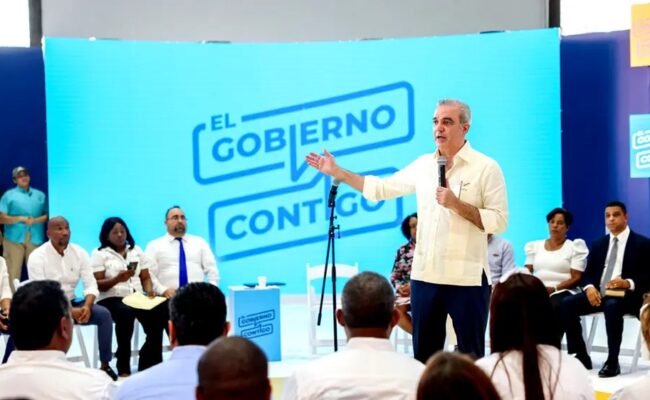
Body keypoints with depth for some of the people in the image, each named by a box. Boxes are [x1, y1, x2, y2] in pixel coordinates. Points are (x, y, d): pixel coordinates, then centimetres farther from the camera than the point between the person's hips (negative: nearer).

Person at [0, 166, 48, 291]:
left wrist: (35, 220, -8)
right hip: (14, 239, -3)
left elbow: (48, 215, 11)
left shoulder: (40, 195, 16)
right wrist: (20, 218, -13)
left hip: (35, 239, 3)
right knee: (13, 273, -5)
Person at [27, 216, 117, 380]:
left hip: (71, 302, 4)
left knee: (104, 314, -19)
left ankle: (105, 364, -9)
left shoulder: (79, 253, 0)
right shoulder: (37, 257, -13)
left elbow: (91, 285, -3)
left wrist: (86, 307, -25)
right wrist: (69, 311, -29)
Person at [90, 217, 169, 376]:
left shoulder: (136, 251, 19)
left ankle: (148, 364, -19)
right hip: (111, 299, -4)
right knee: (126, 312, -39)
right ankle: (123, 368, -30)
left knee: (159, 312, -28)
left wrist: (150, 291, -5)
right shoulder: (99, 254, 4)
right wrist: (117, 279, -20)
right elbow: (97, 285, -4)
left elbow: (145, 278, 17)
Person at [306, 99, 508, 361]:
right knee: (424, 356, 12)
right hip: (424, 275, 5)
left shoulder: (486, 168, -6)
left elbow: (499, 221, -10)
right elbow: (381, 188, 15)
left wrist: (457, 204, -19)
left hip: (467, 278, -5)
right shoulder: (423, 165, 10)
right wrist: (337, 172, 11)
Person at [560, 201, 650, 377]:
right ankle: (581, 357, -10)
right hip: (598, 293, 5)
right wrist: (589, 288, -11)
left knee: (612, 306, -40)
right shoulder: (599, 244, 18)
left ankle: (612, 362, -30)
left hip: (626, 295, -5)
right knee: (566, 304, -19)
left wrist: (628, 283, -24)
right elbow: (588, 273, 13)